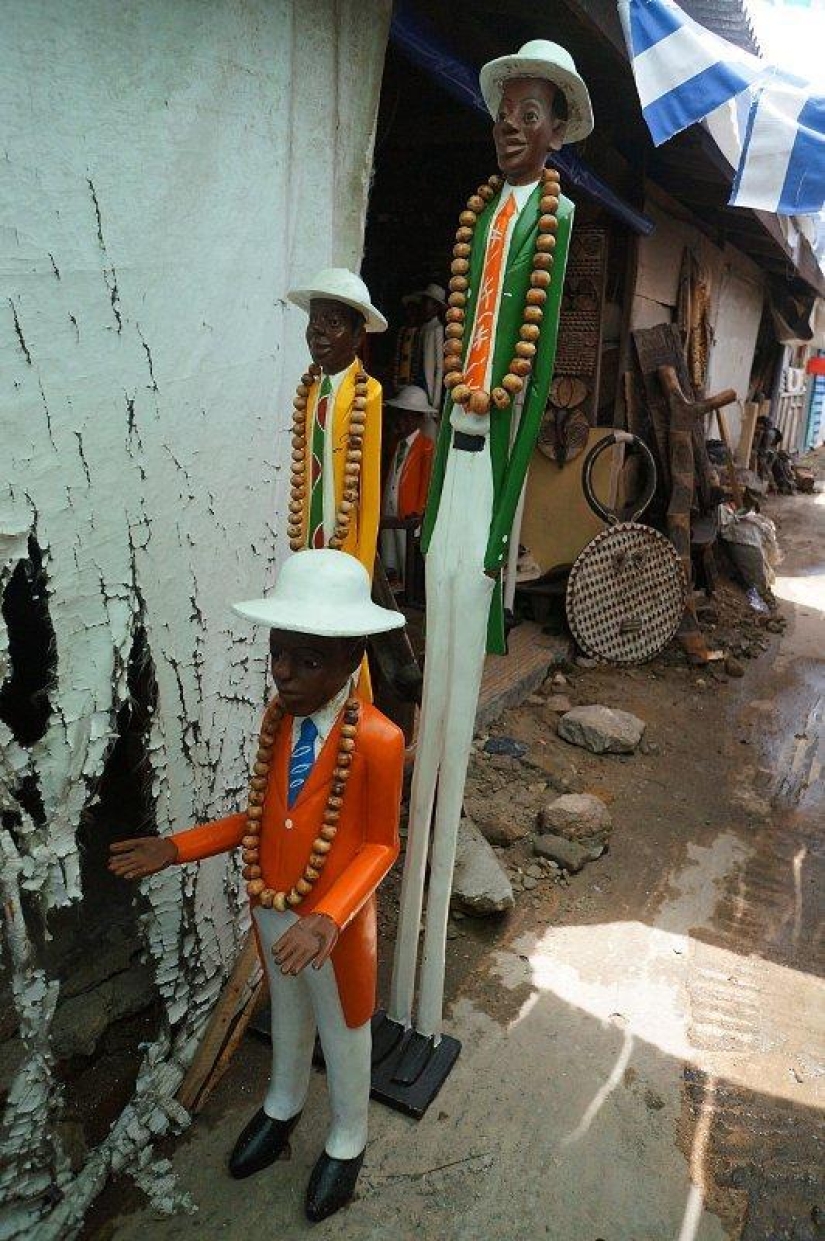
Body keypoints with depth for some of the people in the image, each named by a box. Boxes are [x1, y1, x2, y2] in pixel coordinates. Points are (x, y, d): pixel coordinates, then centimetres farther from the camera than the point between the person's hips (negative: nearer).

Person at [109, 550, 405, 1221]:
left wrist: (327, 920, -29)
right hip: (272, 911, 5)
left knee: (343, 1032, 22)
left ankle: (348, 1140, 52)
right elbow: (260, 815, 1)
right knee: (287, 1012, 31)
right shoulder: (278, 718, -11)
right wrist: (176, 847, -6)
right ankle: (283, 1106, 61)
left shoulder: (376, 740, -29)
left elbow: (379, 845, -18)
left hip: (335, 921, -5)